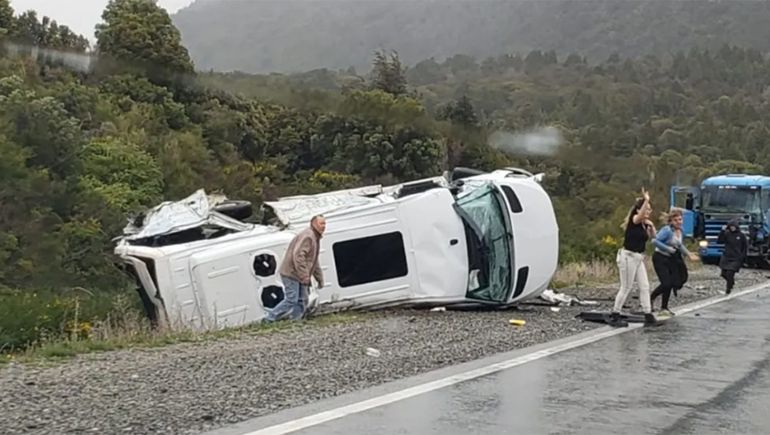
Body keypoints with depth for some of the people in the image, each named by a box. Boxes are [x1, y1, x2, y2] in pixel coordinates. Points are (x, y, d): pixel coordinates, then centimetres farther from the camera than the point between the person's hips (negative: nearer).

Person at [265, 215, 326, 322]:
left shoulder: (315, 238, 18)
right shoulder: (307, 236, -16)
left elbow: (314, 261, 27)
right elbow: (298, 256, -27)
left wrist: (319, 278, 23)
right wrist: (304, 276, -27)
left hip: (300, 276, 11)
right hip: (291, 273, -10)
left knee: (302, 301, 7)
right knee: (291, 301, -12)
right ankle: (269, 320, -5)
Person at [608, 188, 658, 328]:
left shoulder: (644, 224, 9)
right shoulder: (634, 221, -13)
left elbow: (653, 236, 21)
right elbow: (641, 215, -36)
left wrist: (651, 226, 5)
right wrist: (646, 200, -45)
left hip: (638, 258, 8)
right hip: (628, 257, -8)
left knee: (645, 286, 6)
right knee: (626, 288, -2)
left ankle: (648, 316, 9)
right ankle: (614, 316, 7)